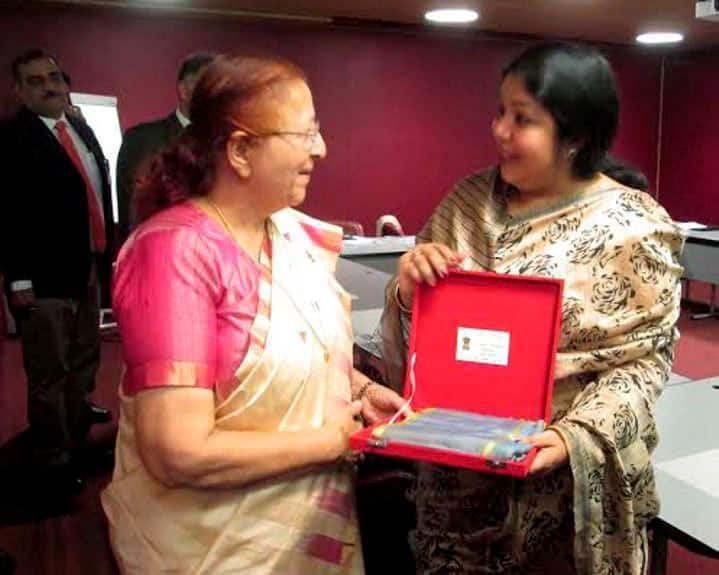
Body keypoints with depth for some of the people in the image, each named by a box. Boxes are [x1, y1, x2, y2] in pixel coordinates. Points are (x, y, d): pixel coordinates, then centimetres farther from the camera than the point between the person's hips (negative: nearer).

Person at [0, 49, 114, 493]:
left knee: (85, 359, 25)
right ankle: (55, 456, 21)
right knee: (49, 372, 4)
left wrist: (108, 252, 10)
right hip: (44, 276, -8)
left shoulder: (82, 129, 12)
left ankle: (78, 418, 49)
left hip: (89, 268, 8)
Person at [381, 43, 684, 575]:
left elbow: (644, 360, -10)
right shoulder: (469, 200, 0)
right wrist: (409, 291, -16)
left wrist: (574, 437, -23)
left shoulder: (635, 228, -12)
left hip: (565, 481, -3)